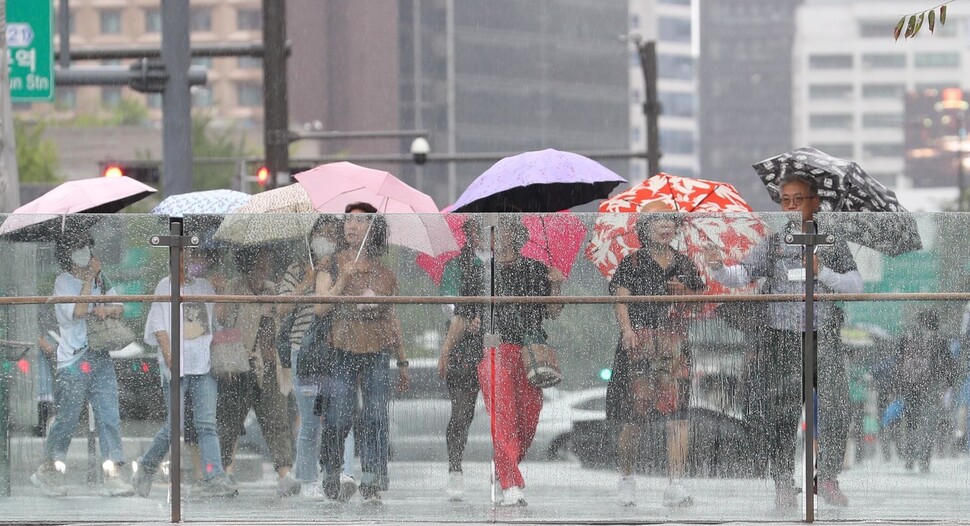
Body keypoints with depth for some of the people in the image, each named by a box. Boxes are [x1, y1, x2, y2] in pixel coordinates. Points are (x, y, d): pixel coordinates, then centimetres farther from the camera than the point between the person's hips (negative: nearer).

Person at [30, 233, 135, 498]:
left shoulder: (99, 279, 13)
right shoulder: (64, 282, -5)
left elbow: (118, 308, 14)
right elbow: (78, 311, -19)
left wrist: (105, 310, -9)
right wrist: (89, 278, -14)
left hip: (100, 357, 5)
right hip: (74, 360, -5)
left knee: (109, 416, -4)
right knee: (67, 419, -1)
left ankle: (113, 476, -7)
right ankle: (47, 471, 16)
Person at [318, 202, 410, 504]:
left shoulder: (384, 274, 12)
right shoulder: (334, 264, 3)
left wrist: (402, 361, 19)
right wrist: (343, 278, -19)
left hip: (377, 355, 2)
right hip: (342, 353, -2)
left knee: (375, 419, -5)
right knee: (337, 419, -7)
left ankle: (371, 482, -3)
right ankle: (332, 475, 12)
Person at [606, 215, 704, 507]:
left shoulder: (684, 264, 16)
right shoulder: (633, 263, 5)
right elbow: (620, 296, -6)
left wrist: (682, 292, 1)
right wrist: (626, 328, -23)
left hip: (675, 341, 2)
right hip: (639, 339, -2)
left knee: (677, 412, -10)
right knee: (634, 415, 0)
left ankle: (676, 485, -13)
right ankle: (626, 478, 22)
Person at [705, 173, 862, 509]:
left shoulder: (832, 241, 9)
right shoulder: (774, 242, 10)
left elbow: (855, 285, 3)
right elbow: (742, 275, 1)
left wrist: (822, 272, -11)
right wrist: (718, 269, -19)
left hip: (824, 337, 0)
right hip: (782, 337, 0)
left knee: (834, 409, -3)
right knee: (780, 412, -1)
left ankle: (828, 478, 14)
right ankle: (783, 483, 9)